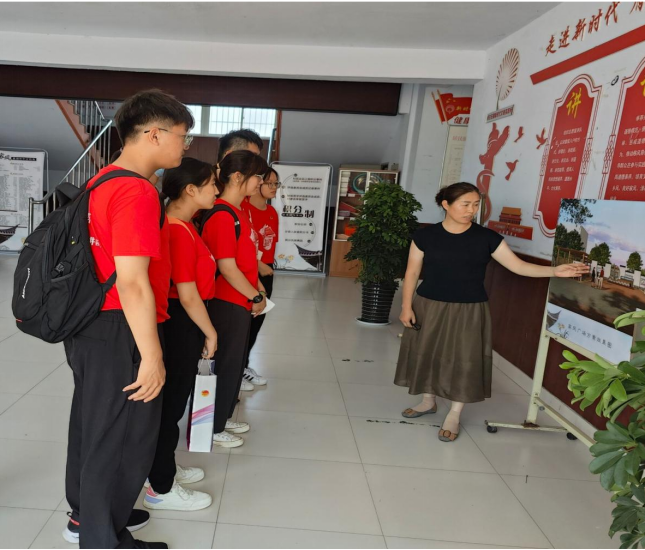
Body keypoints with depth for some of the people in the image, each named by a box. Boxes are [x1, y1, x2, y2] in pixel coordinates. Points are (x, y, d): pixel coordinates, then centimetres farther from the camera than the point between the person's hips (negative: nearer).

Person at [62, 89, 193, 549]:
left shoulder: (101, 182, 10)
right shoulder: (137, 192, -21)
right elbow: (132, 283, -26)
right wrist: (152, 355, -21)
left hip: (89, 326, 10)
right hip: (120, 334, -10)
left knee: (92, 424, 23)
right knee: (123, 438, 7)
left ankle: (86, 513, 43)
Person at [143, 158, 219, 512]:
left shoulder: (180, 225, 9)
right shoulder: (180, 231, -22)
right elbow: (187, 295, -22)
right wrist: (210, 332, -11)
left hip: (181, 321, 10)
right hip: (182, 323, -10)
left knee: (173, 399, 20)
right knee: (171, 402, 2)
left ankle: (164, 469, 37)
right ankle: (161, 490, 18)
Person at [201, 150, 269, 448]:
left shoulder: (238, 212, 11)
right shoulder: (222, 216, -20)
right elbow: (227, 268, -22)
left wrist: (257, 287, 9)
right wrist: (256, 297, -14)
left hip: (240, 302, 10)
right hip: (228, 303, -9)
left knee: (235, 362, 19)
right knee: (225, 364, 4)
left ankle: (223, 418, 34)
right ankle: (213, 428, 20)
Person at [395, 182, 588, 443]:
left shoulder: (486, 238, -5)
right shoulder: (425, 235, -6)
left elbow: (518, 266, -5)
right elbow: (412, 272, -1)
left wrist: (555, 271, -16)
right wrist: (407, 306, -6)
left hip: (469, 311, 0)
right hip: (429, 307, 1)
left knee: (464, 360, 3)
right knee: (426, 354, 11)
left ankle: (454, 416, 21)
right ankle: (428, 401, 35)